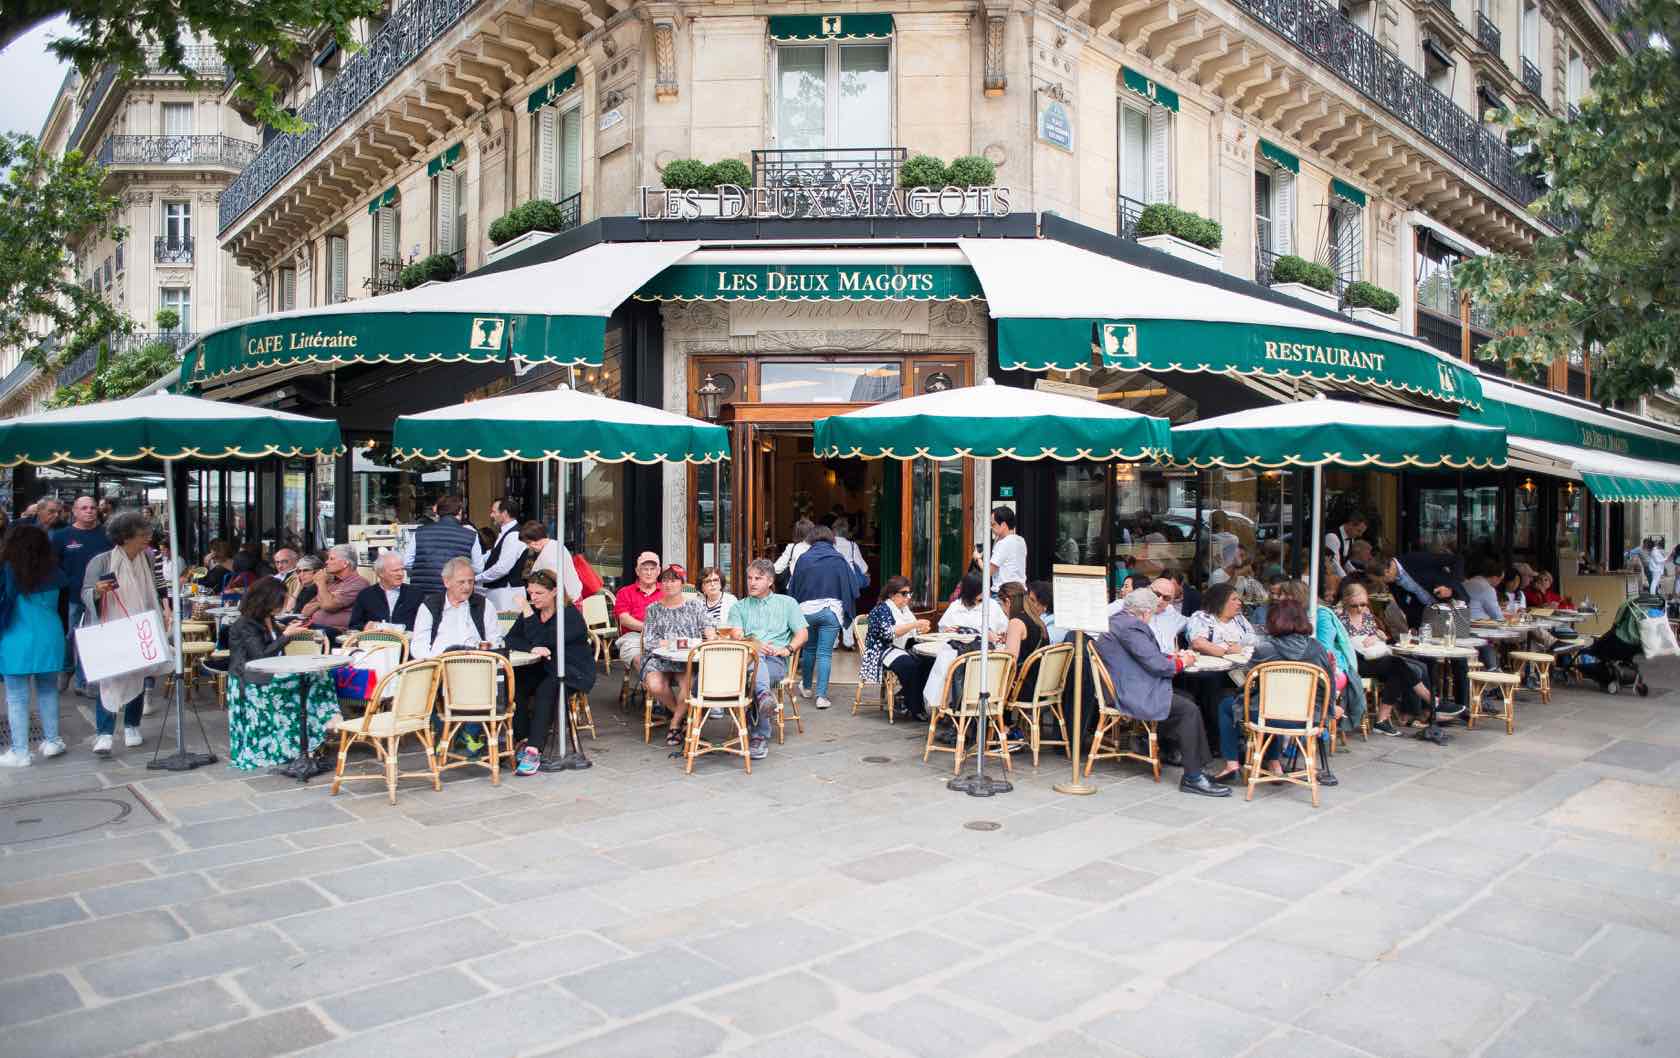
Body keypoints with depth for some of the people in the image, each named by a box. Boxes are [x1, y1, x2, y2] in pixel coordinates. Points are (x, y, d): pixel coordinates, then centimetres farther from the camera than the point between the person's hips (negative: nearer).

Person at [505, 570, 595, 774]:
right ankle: (523, 742, -22)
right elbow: (510, 640, 0)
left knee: (546, 690, -34)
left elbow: (539, 640, -19)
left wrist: (528, 614, -15)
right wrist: (532, 648, -19)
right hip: (544, 669, 6)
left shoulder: (570, 614, -11)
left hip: (574, 672, -6)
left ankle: (533, 751, -38)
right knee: (514, 683, -23)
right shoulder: (532, 611, 11)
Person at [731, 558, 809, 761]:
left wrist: (787, 649, -6)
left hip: (775, 662, -1)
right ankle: (764, 694, -58)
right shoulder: (740, 607, 25)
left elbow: (802, 633, 13)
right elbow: (737, 637, 8)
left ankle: (758, 737, -37)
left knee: (753, 676, -36)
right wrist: (754, 644, -12)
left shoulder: (787, 603, 22)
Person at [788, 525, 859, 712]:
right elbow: (852, 587, -1)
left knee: (809, 649, 20)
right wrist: (847, 612, 10)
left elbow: (792, 588, 5)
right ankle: (821, 695, -5)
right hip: (831, 611, -2)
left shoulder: (803, 558, 1)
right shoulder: (839, 559, -1)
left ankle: (806, 687, 37)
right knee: (825, 653, 0)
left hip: (806, 610, 2)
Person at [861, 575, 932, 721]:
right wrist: (914, 624, -27)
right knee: (910, 665, -35)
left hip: (902, 650, 8)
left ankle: (902, 699, -9)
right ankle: (916, 710, -22)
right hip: (882, 652, -8)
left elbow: (912, 633, 25)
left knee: (929, 661, -19)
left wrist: (921, 629, 2)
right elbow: (889, 633, -25)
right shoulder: (882, 609, -9)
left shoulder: (904, 608, 17)